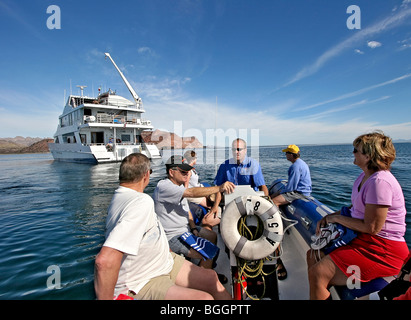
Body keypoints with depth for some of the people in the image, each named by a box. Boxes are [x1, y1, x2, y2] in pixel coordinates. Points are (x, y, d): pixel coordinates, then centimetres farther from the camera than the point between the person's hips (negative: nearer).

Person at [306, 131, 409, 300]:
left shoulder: (380, 181, -23)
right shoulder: (365, 176, 9)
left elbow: (371, 227, -24)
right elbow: (356, 208, 17)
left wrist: (336, 218, -12)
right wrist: (328, 217, 3)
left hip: (381, 250, -10)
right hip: (362, 240, 10)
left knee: (317, 274, -19)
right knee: (313, 255, 12)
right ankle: (316, 294, 24)